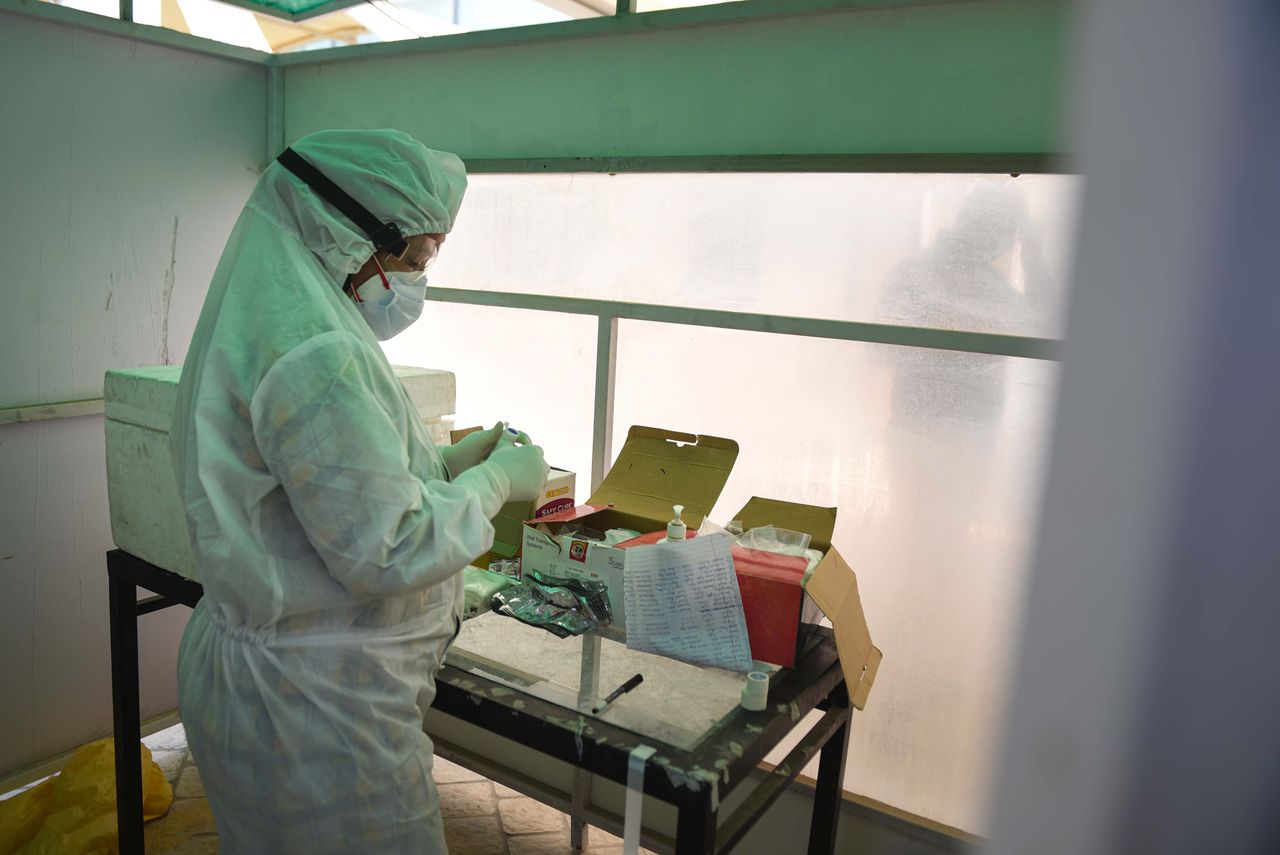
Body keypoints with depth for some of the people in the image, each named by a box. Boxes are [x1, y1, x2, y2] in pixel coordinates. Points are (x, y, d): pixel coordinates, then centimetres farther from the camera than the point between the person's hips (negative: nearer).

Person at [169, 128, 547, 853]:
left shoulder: (277, 315, 6)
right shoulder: (319, 357, -27)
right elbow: (385, 553, -26)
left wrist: (446, 463, 6)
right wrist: (495, 481, -13)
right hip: (315, 705, -10)